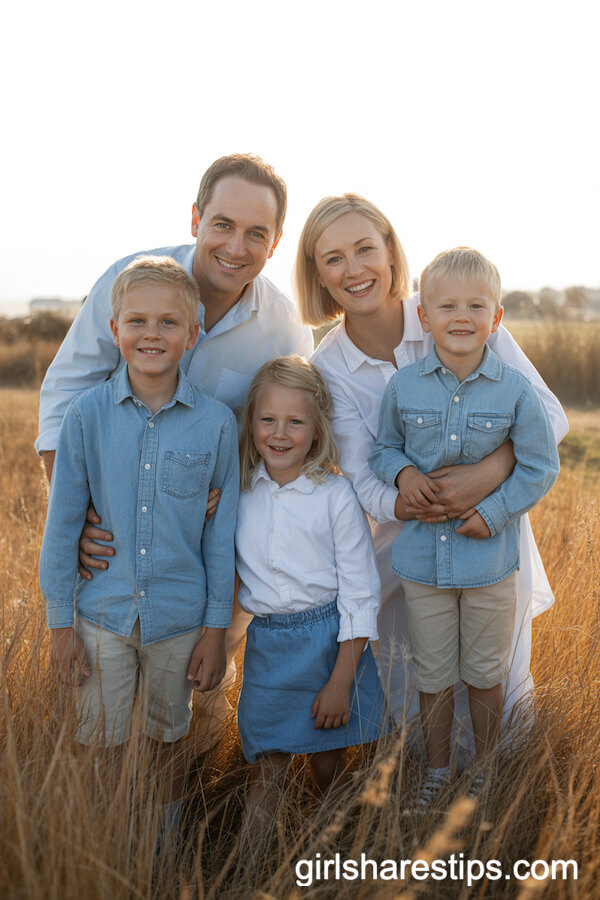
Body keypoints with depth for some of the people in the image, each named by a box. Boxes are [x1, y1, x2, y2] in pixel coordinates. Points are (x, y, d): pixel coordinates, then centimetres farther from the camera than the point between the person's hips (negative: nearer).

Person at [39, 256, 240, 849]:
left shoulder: (215, 423, -9)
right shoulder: (87, 414, -9)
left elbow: (222, 531, -3)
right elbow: (63, 521, -2)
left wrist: (216, 628, -1)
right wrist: (60, 621, -1)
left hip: (180, 618, 0)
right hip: (103, 614, 0)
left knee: (168, 743, 17)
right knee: (99, 745, 11)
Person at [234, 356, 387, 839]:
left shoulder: (336, 496, -10)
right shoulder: (238, 492, 0)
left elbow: (360, 593, -9)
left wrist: (341, 682, -11)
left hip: (329, 641, -2)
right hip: (266, 643, 2)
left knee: (328, 769, 11)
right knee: (267, 772, 3)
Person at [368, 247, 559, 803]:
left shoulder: (516, 391, -10)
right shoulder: (403, 386, -5)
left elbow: (541, 467, -4)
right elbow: (384, 446, 9)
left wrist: (494, 513, -15)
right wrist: (402, 472, -13)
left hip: (490, 557, -1)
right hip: (423, 554, 1)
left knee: (485, 674, 17)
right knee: (433, 675, 16)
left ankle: (486, 771, 39)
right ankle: (437, 769, 37)